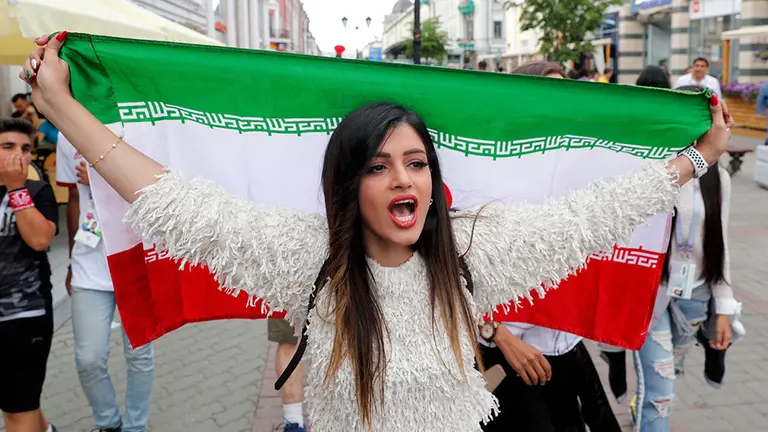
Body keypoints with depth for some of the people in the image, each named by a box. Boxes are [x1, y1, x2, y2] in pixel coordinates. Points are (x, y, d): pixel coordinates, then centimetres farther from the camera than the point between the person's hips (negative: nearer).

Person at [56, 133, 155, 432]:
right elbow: (75, 199, 11)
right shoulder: (68, 135, 2)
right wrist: (74, 261, 14)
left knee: (139, 355, 10)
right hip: (90, 269, 3)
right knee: (88, 360, 3)